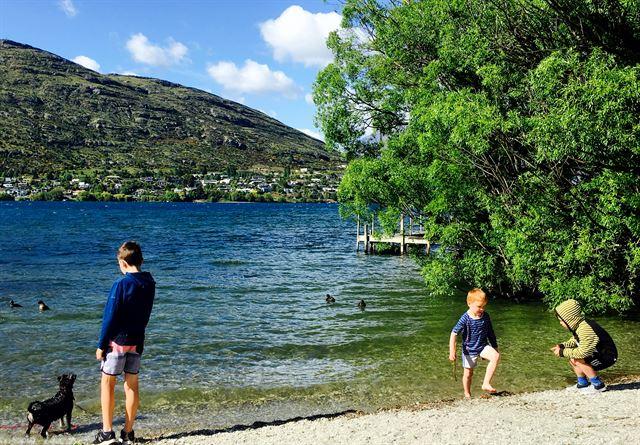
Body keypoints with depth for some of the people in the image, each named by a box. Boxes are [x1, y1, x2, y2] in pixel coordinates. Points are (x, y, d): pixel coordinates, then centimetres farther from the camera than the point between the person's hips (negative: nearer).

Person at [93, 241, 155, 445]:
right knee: (132, 385, 10)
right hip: (137, 341, 6)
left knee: (107, 383, 5)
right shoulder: (150, 284, 3)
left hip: (118, 341, -6)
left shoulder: (121, 285, -17)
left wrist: (101, 345, -8)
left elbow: (110, 318, -14)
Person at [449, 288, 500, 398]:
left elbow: (490, 333, 9)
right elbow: (454, 334, -21)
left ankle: (486, 383, -17)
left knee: (496, 356, -24)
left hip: (483, 346, 3)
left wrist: (495, 347, 14)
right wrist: (452, 351, -26)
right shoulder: (465, 319, -20)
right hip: (469, 350, -3)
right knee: (468, 374, 8)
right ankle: (467, 394, 32)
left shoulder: (485, 316, -5)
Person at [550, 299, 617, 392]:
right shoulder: (578, 325, 0)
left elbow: (583, 352, -33)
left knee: (578, 360, -23)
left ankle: (598, 385, -10)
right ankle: (582, 383, 18)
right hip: (598, 353, 10)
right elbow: (574, 341, 17)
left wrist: (563, 352, -24)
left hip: (607, 357, -10)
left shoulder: (586, 329, -31)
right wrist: (562, 346, 0)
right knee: (572, 358, 7)